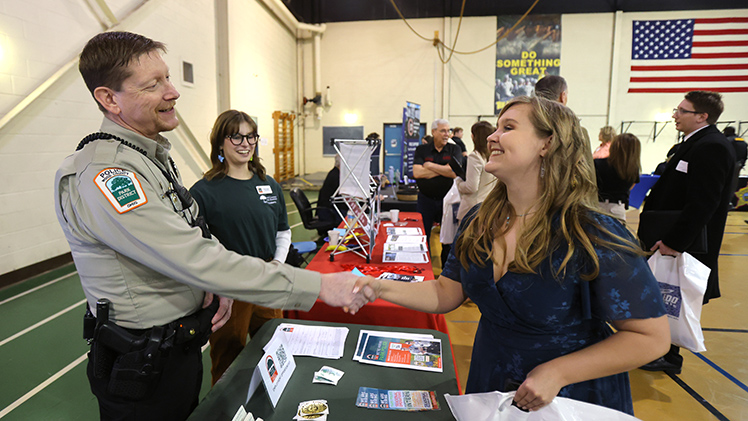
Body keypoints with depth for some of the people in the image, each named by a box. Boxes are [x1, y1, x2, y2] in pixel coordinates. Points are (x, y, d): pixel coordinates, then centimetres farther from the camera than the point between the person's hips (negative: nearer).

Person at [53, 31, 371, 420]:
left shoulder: (151, 156, 5)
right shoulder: (104, 176, -27)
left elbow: (192, 235, 12)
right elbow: (195, 260, -34)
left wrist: (217, 283, -9)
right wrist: (317, 286, -33)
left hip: (182, 343, 8)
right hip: (144, 365, -8)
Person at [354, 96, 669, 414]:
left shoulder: (594, 237, -23)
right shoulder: (478, 223, -6)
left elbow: (653, 337, -18)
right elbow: (448, 292, -2)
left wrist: (557, 373, -23)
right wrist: (381, 288, -15)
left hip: (575, 400, -5)